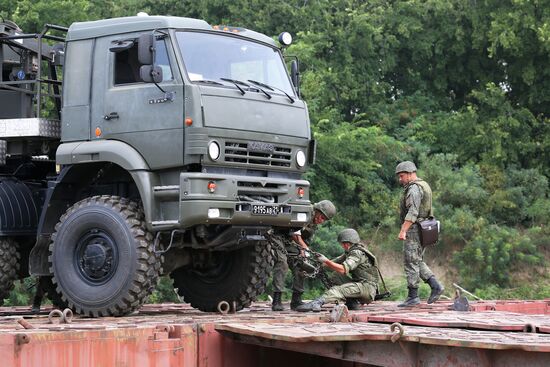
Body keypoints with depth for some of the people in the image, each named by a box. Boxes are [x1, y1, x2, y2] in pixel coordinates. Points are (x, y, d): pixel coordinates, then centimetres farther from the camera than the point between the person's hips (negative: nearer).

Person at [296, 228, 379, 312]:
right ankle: (352, 302, -9)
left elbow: (343, 269, -24)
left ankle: (316, 303, -45)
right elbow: (335, 263, 14)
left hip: (367, 287, -10)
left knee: (338, 289, -26)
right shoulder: (349, 253, 19)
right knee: (335, 279, 1)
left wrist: (326, 261, -20)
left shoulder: (357, 253, -13)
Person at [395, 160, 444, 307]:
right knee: (418, 262, 15)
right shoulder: (423, 186, 18)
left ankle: (413, 297, -3)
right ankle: (435, 286, 6)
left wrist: (403, 230, -29)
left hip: (414, 229, -10)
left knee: (411, 263, -5)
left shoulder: (414, 188, -15)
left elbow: (412, 212, -25)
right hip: (423, 229, 10)